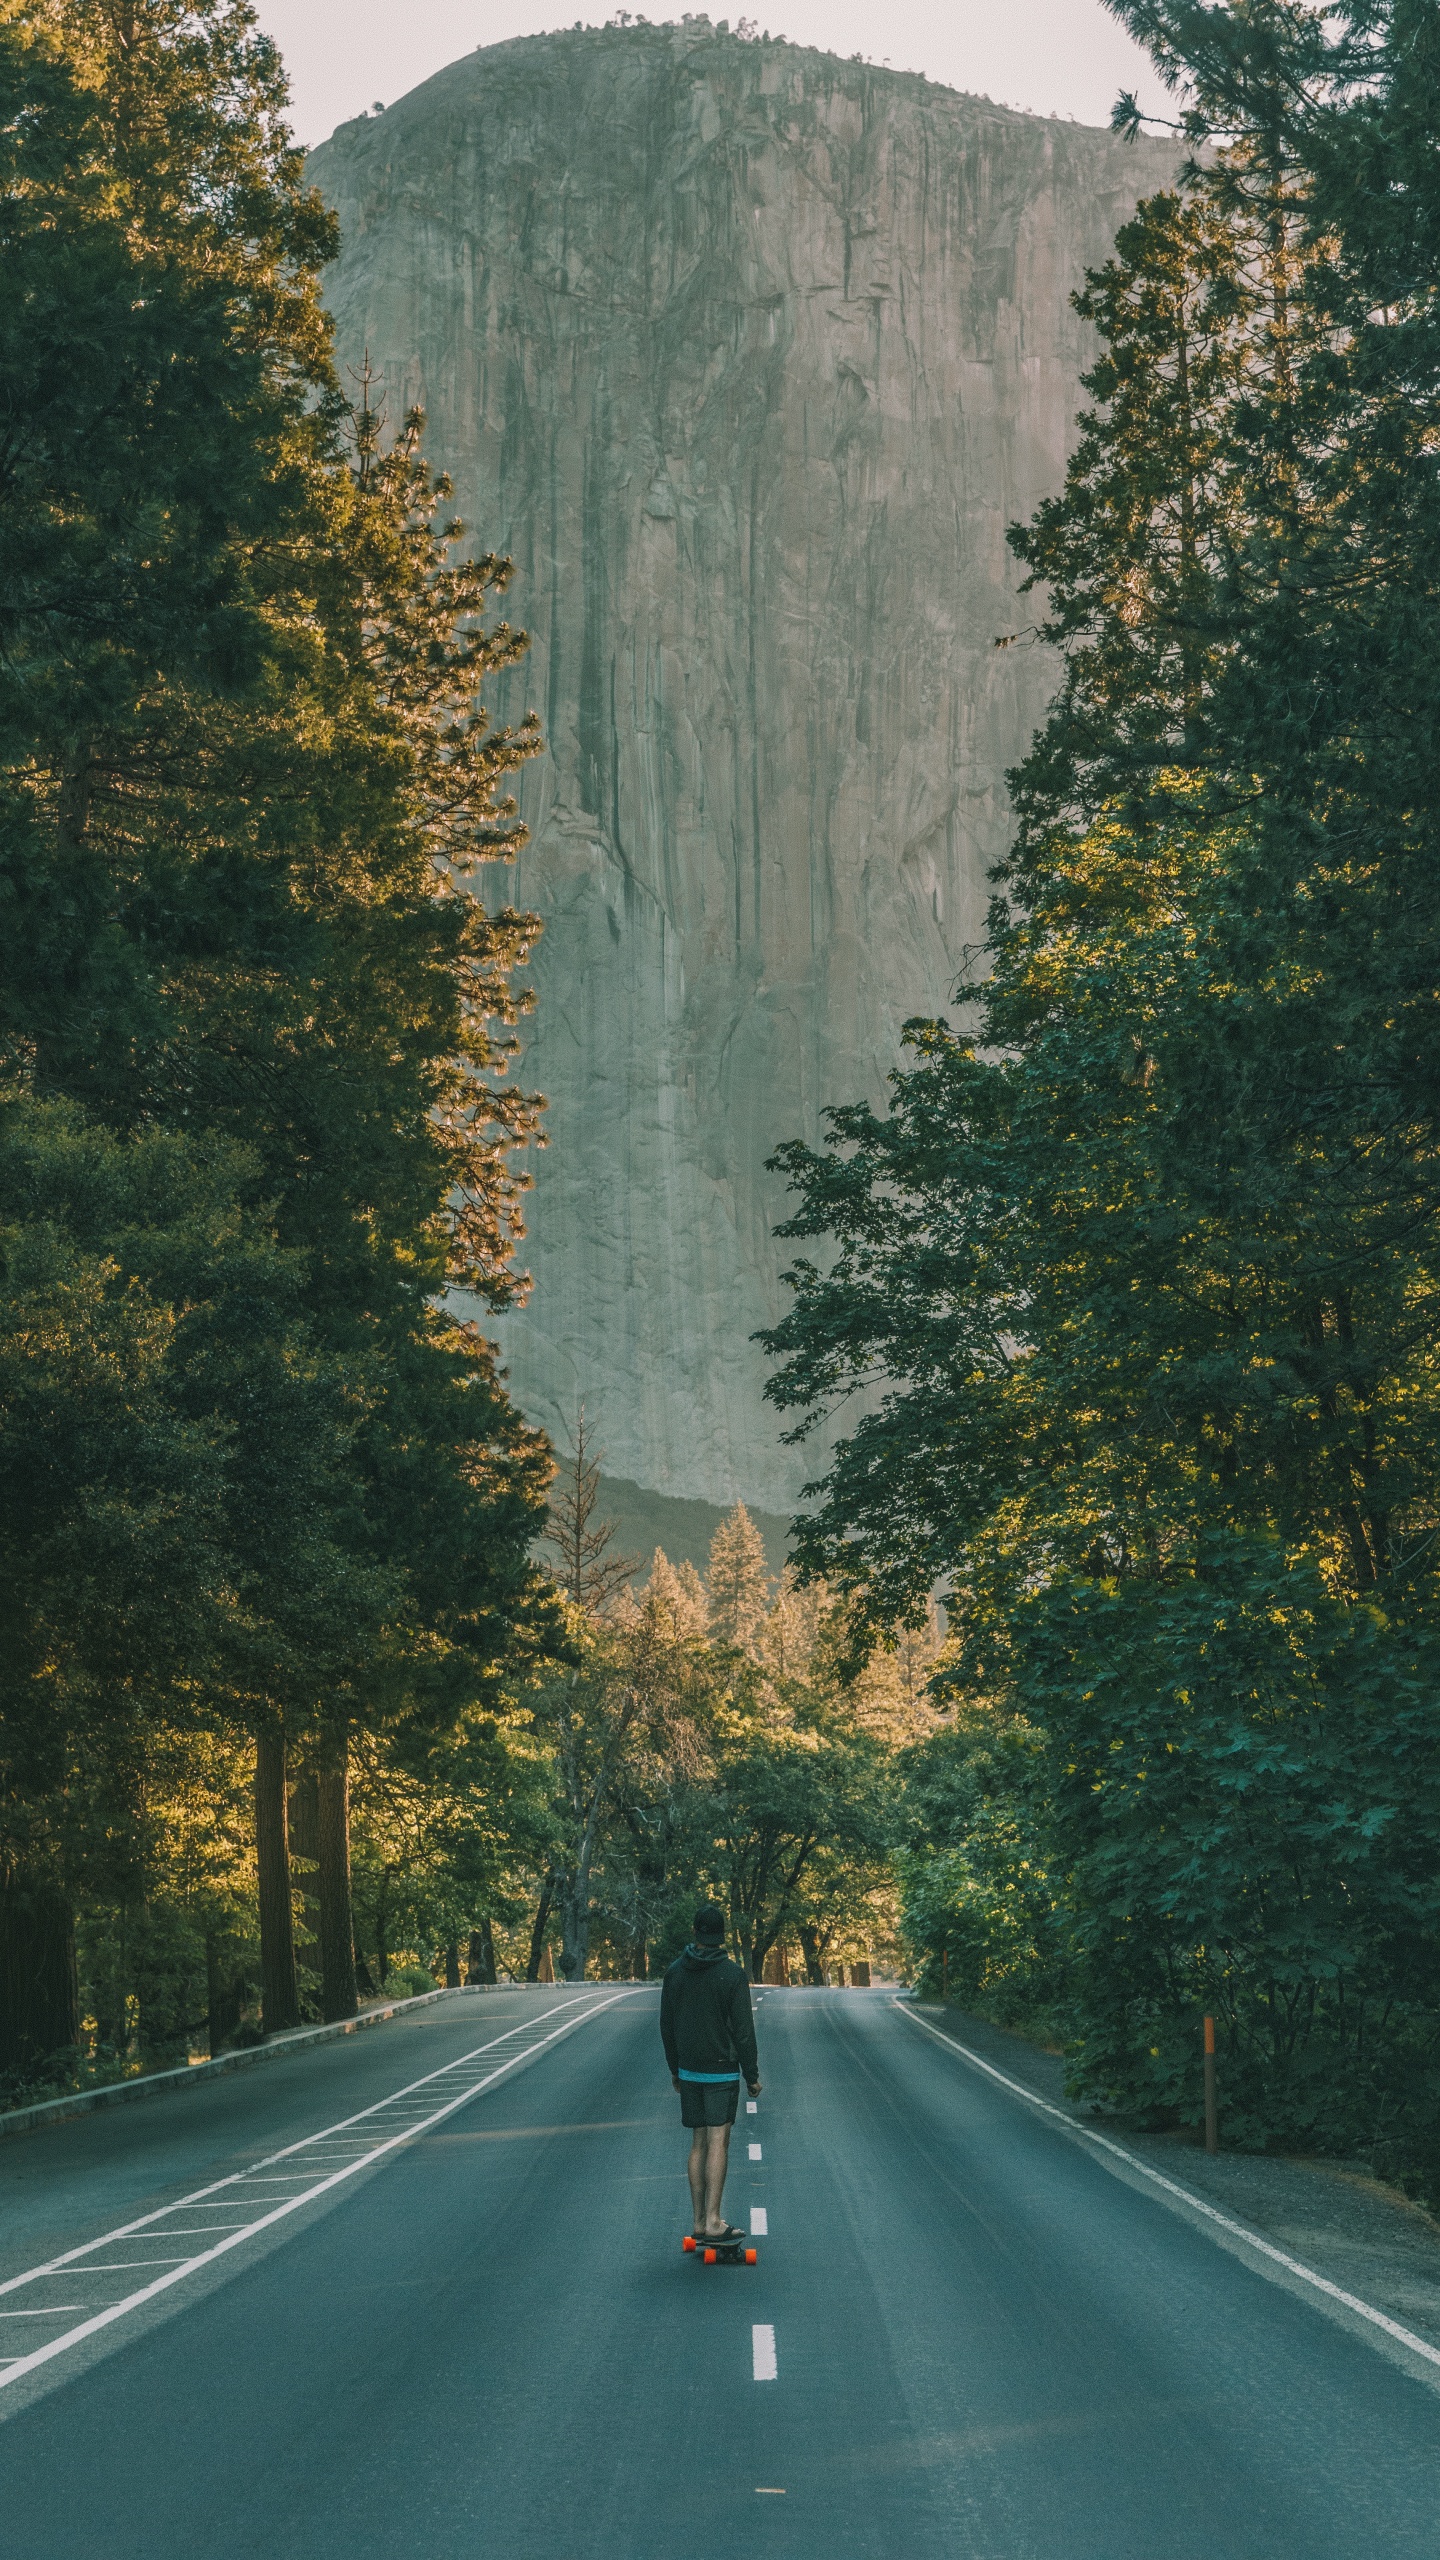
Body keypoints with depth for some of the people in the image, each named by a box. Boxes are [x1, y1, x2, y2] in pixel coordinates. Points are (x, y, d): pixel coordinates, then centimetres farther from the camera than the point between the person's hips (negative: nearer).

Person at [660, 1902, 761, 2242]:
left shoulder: (676, 1972, 2)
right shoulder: (732, 1974, -12)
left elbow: (667, 2025, 8)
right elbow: (743, 2030, -11)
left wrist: (674, 2068, 19)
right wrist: (752, 2075, -3)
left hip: (689, 2072, 4)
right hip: (722, 2072, -4)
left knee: (698, 2143, 10)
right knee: (718, 2142, -4)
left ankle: (699, 2221, 10)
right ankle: (713, 2220, -10)